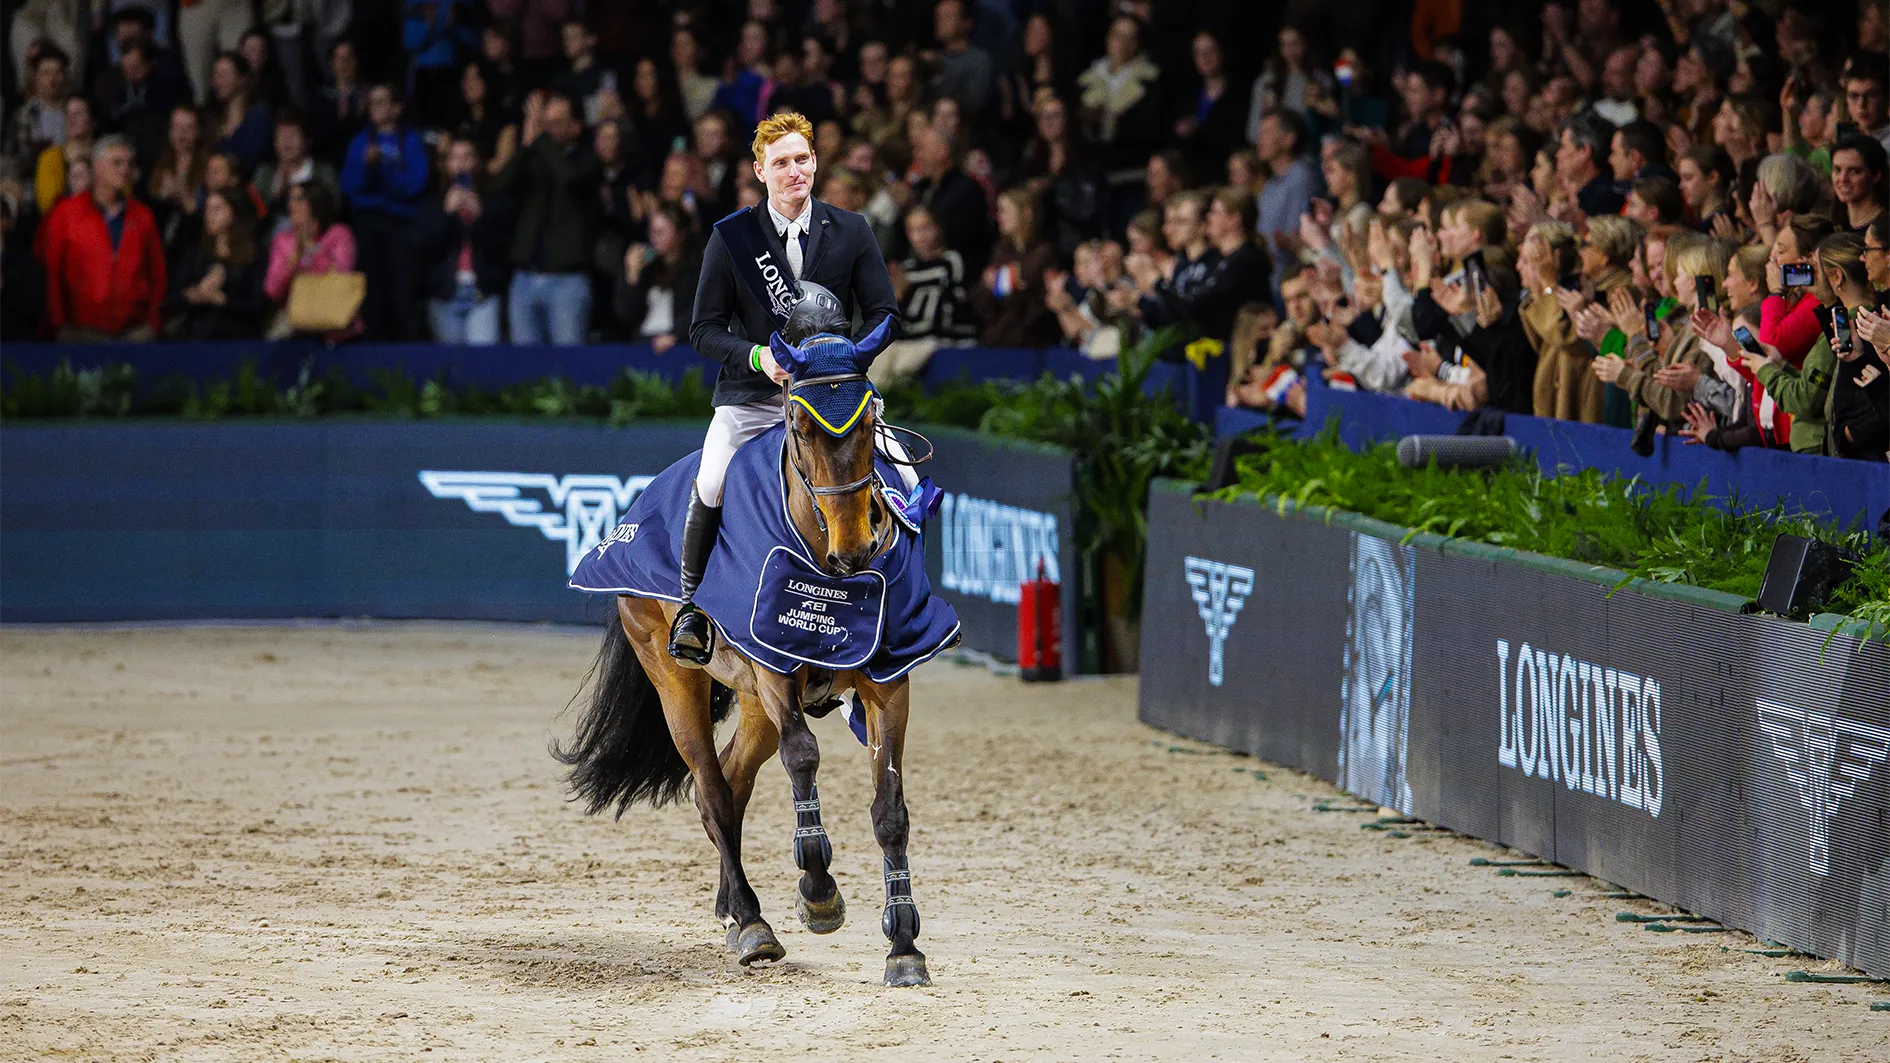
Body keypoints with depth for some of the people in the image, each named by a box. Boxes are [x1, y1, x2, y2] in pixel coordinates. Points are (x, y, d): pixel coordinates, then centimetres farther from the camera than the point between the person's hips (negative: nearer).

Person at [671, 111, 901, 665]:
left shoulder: (850, 232, 5)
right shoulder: (731, 237, 0)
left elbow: (884, 314, 7)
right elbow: (705, 329, 1)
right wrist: (758, 356, -17)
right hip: (751, 393, -2)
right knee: (710, 487, -25)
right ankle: (692, 599, -2)